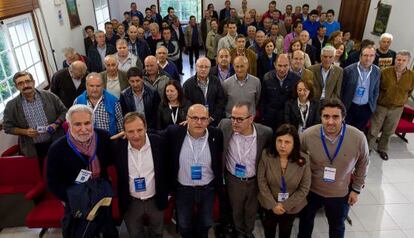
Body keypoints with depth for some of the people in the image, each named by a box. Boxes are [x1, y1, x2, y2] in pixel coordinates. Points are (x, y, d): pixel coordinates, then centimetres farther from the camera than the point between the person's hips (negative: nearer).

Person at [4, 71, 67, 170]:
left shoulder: (49, 96, -4)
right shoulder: (11, 105, -5)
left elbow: (63, 111, 4)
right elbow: (7, 127, 2)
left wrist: (56, 123, -13)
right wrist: (25, 131, -15)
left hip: (56, 143, 1)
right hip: (33, 149, 0)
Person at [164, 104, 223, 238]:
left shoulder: (216, 134, -15)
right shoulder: (174, 132, -17)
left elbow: (220, 157, 1)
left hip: (208, 189, 1)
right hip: (183, 189, 0)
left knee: (205, 224, 25)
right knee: (184, 226, 23)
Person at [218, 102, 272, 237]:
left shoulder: (265, 133, -23)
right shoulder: (225, 125, -22)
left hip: (255, 180, 0)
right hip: (233, 180, 0)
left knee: (251, 211, 25)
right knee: (236, 210, 24)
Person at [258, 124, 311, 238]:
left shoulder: (304, 160, -23)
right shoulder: (266, 155, -22)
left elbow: (304, 189, -16)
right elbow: (262, 182, -16)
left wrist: (286, 205, -18)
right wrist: (273, 204, -18)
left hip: (292, 206, 0)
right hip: (270, 204, 1)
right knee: (269, 228, 30)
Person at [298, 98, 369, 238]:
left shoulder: (358, 137, -23)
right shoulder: (307, 135, -25)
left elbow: (363, 164, -4)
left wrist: (356, 189, 1)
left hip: (340, 193, 0)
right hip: (311, 190, 0)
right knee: (306, 219, 26)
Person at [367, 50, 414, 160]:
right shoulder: (385, 72, -15)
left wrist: (401, 101, 12)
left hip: (397, 109, 2)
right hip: (380, 106, -2)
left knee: (388, 131, 18)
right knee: (373, 130, 8)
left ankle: (382, 149, 38)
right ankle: (368, 148, 28)